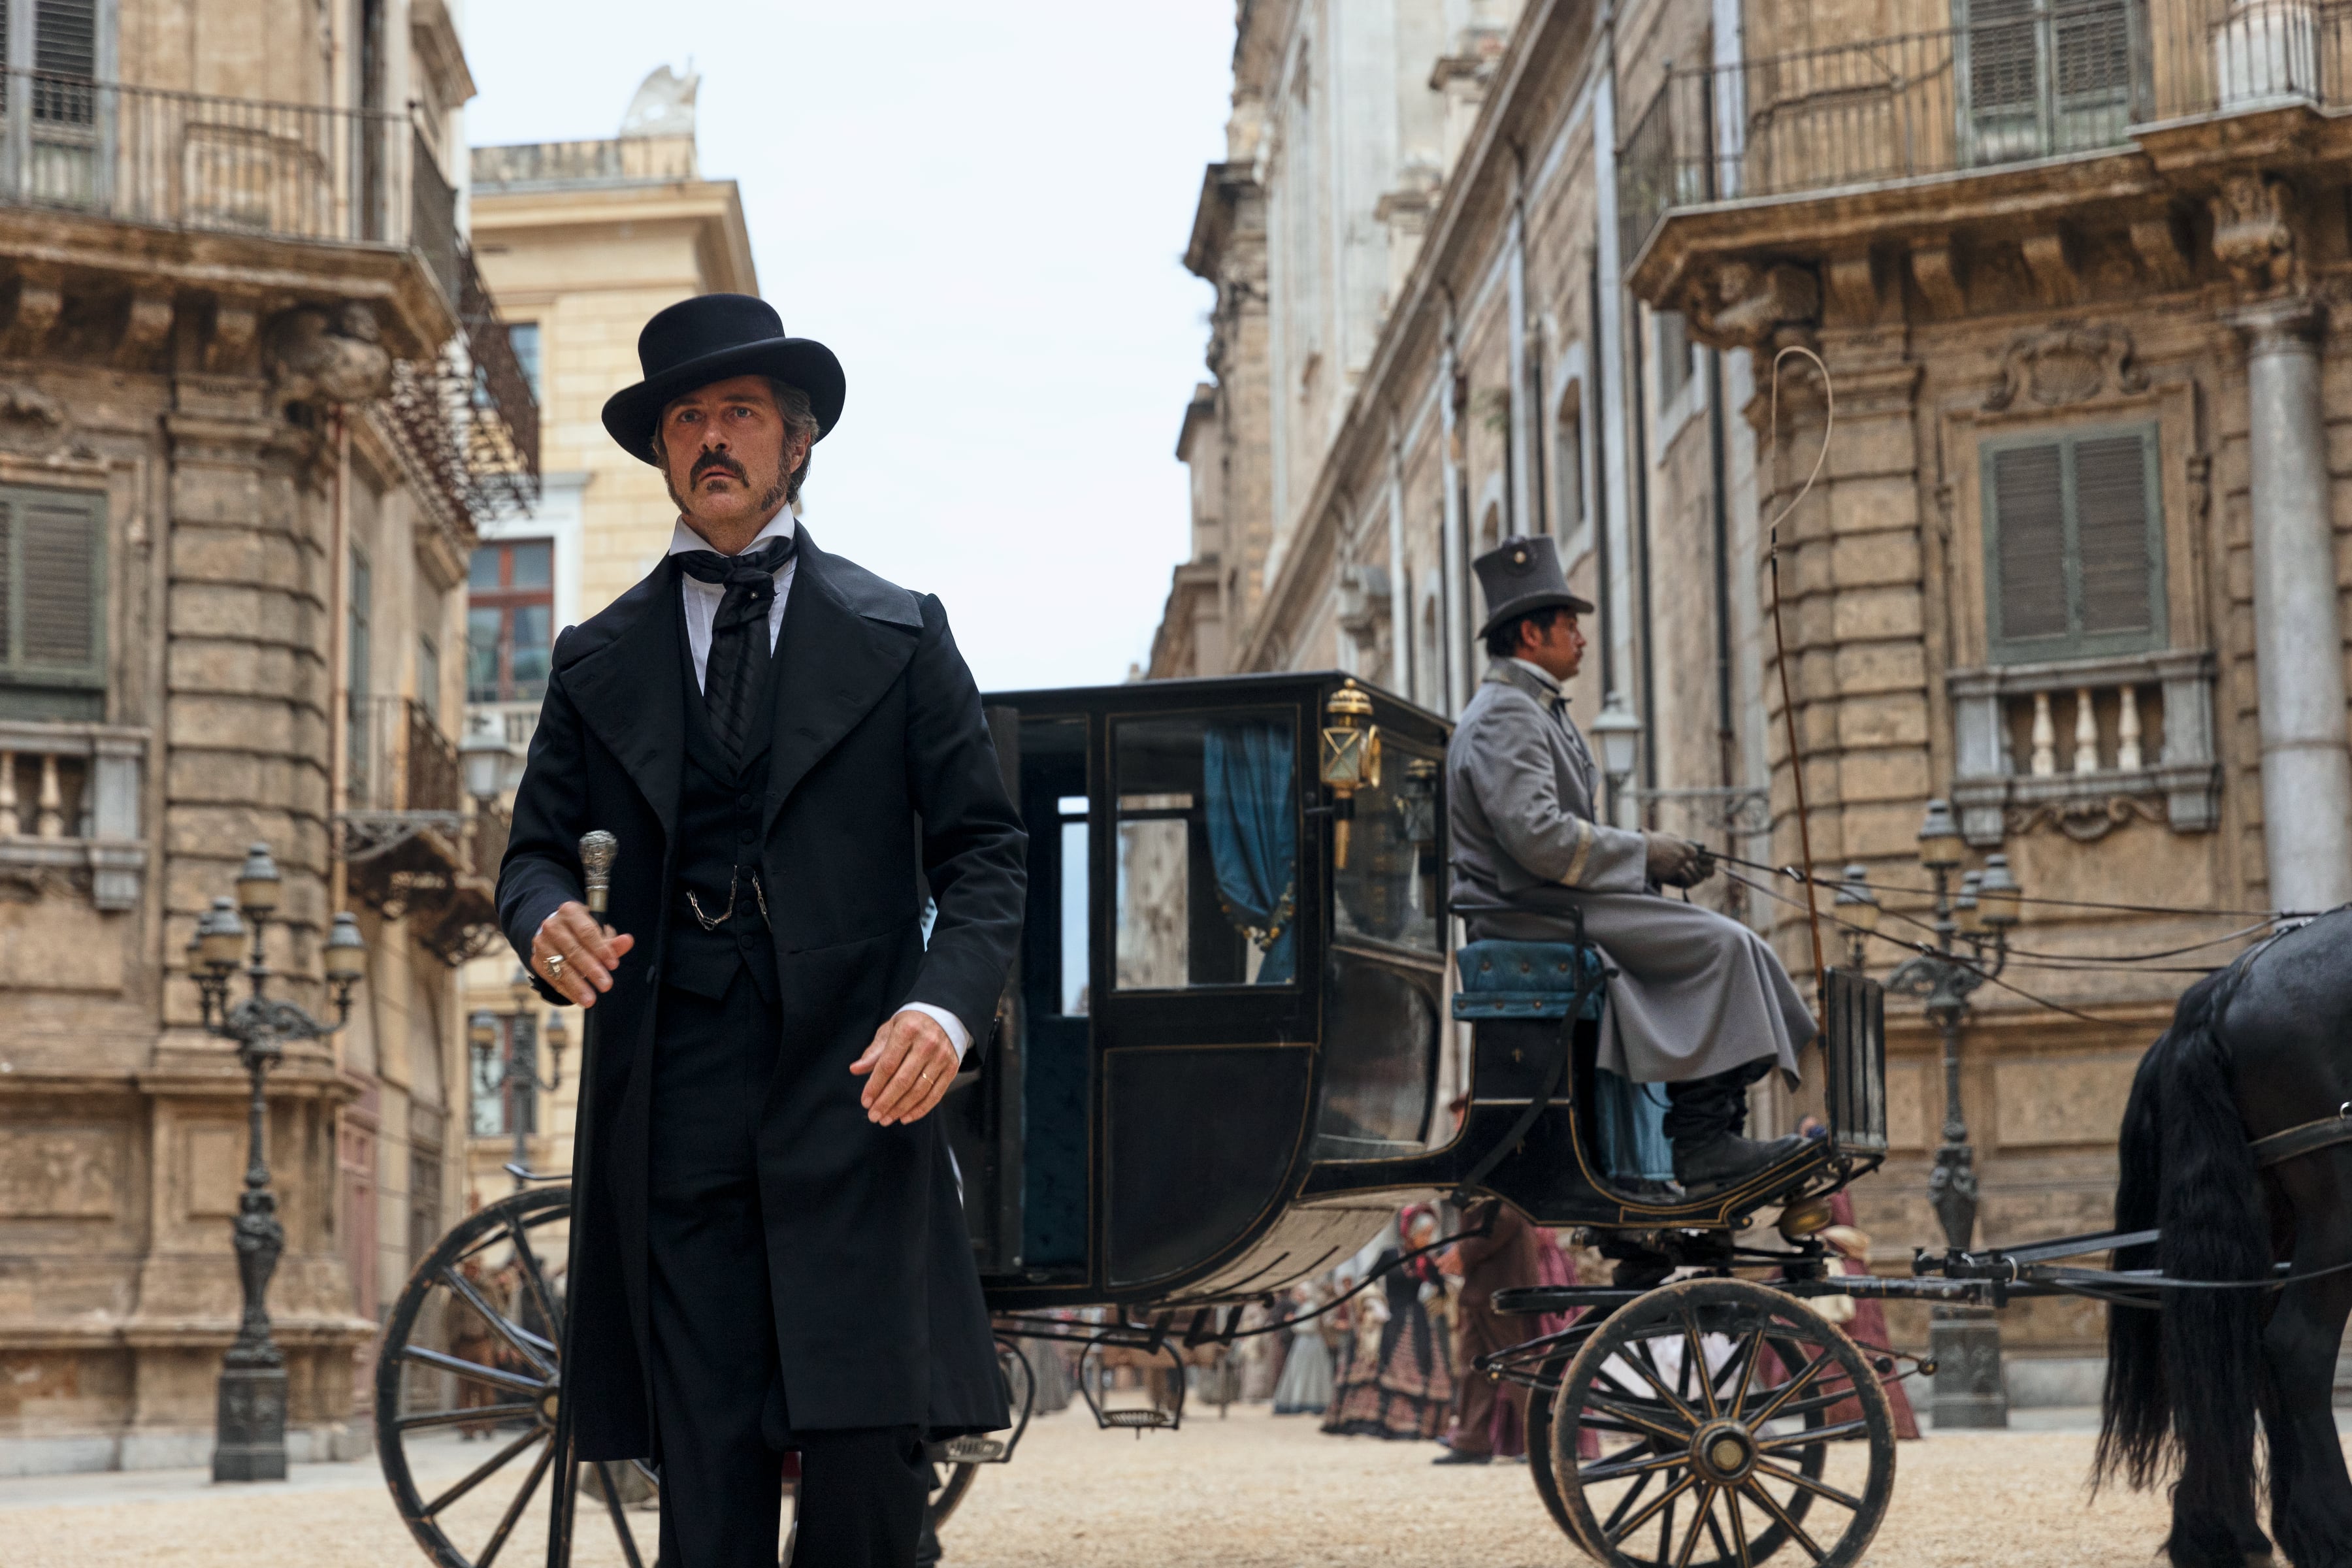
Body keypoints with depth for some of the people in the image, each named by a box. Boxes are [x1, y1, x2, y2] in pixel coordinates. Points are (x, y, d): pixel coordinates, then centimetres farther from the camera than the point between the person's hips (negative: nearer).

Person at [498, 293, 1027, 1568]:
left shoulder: (899, 635, 12)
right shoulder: (599, 660, 17)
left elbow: (981, 849, 8)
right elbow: (536, 846, 18)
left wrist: (948, 1003, -11)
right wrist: (546, 919, -7)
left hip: (853, 1093, -1)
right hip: (672, 1114, 2)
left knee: (867, 1459, -10)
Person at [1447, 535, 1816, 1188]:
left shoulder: (1540, 712, 22)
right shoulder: (1504, 717, -13)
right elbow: (1537, 837, -25)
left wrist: (1655, 856, 7)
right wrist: (1643, 852, -15)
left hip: (1559, 904, 11)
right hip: (1535, 914, -11)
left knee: (1726, 943, 3)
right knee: (1719, 945, -17)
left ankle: (1714, 1136, -3)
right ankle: (1701, 1146, -16)